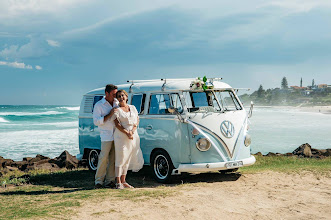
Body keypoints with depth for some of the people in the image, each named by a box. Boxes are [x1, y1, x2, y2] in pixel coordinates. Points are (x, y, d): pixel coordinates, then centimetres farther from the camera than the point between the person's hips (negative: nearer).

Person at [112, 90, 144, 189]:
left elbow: (137, 120, 10)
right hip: (121, 137, -5)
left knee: (127, 159, 9)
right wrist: (127, 133, -19)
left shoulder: (133, 108, 15)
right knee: (120, 159, -6)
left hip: (133, 136, 5)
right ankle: (118, 182, -1)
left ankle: (123, 181, 17)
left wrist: (133, 130, -8)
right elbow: (117, 124, -10)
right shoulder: (117, 110, -2)